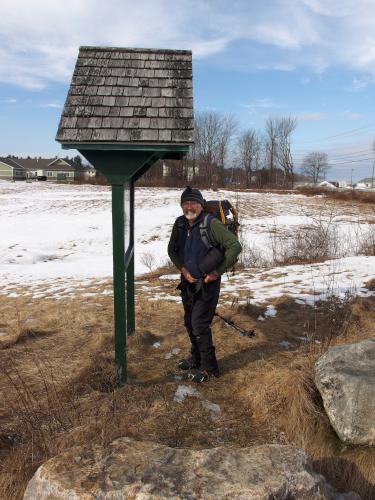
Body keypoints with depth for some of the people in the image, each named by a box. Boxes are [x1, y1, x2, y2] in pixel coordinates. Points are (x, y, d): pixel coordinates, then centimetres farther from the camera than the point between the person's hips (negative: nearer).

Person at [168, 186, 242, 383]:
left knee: (200, 325, -4)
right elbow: (172, 249, 14)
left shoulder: (211, 224, -18)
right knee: (189, 322, 18)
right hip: (188, 282, 7)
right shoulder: (180, 224, 1)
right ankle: (196, 358, 38)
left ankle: (209, 368, 13)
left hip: (207, 284, -7)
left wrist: (217, 272, -19)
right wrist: (183, 269, -1)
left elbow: (235, 246, -21)